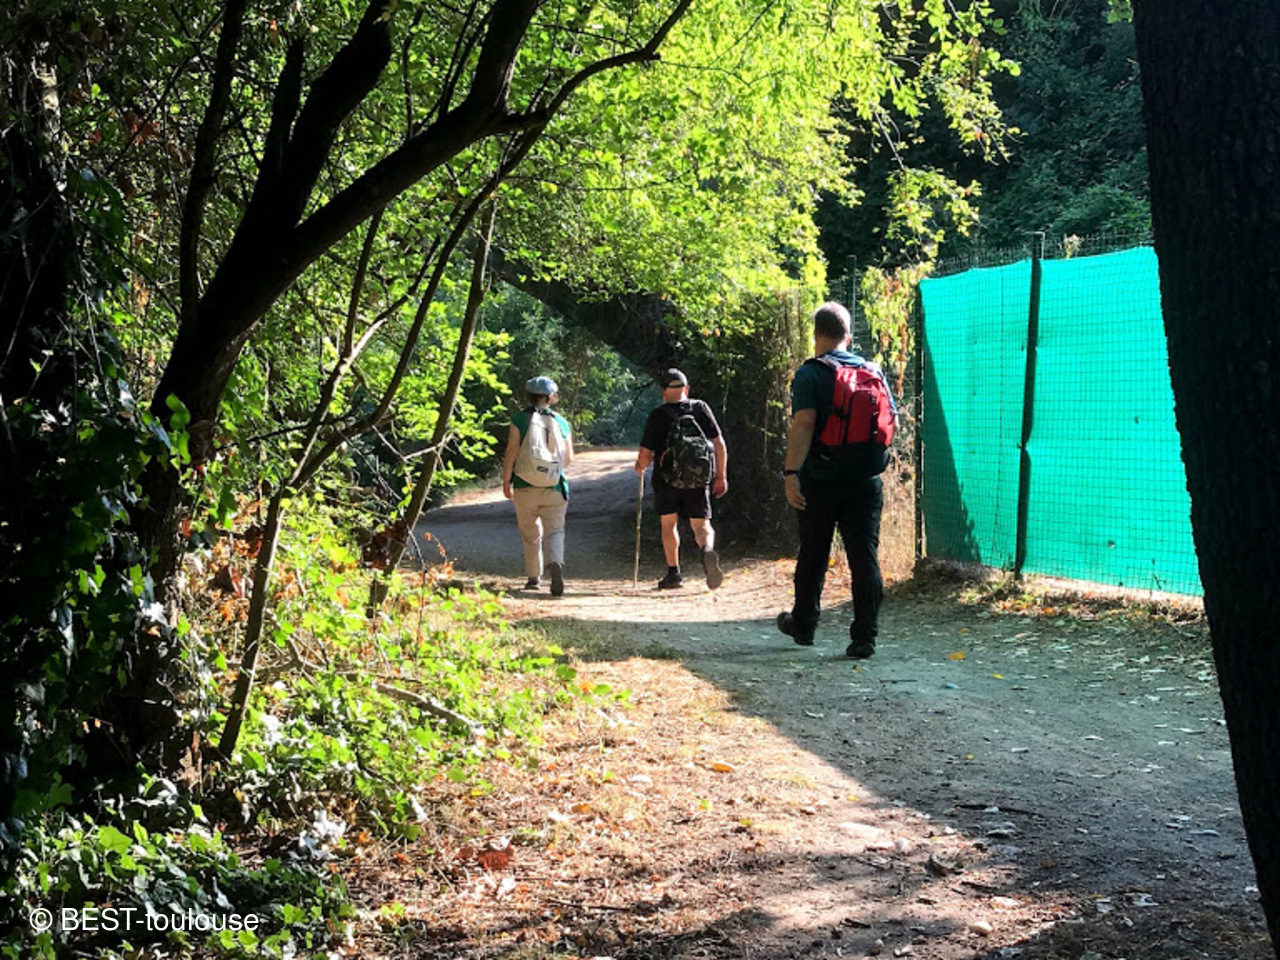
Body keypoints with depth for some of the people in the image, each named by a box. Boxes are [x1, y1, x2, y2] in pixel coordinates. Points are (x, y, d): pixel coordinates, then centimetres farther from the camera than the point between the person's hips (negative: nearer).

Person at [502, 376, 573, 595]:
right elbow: (569, 459, 9)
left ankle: (534, 577, 19)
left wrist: (506, 480, -1)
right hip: (555, 487, 1)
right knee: (554, 531, -1)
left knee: (531, 534, 13)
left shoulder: (520, 419, -2)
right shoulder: (561, 423, 5)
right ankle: (556, 564, -28)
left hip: (525, 487, 0)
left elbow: (512, 450, -9)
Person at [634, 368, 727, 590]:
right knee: (701, 524, 4)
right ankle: (708, 550, -29)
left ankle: (673, 572, 15)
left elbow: (645, 454, -3)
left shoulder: (657, 415, -3)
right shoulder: (700, 409, 4)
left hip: (667, 478, -1)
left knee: (669, 524, 16)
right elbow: (719, 444, 0)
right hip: (699, 480, 1)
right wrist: (721, 476, 6)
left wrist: (640, 467, 20)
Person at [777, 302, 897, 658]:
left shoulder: (811, 373, -8)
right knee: (865, 557, 2)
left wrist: (791, 472, -20)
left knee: (812, 556, 12)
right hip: (867, 481, 3)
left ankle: (803, 625, 27)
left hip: (820, 482, -3)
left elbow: (803, 424, -19)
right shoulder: (874, 372, 7)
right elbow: (892, 422, 12)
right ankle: (864, 636, -3)